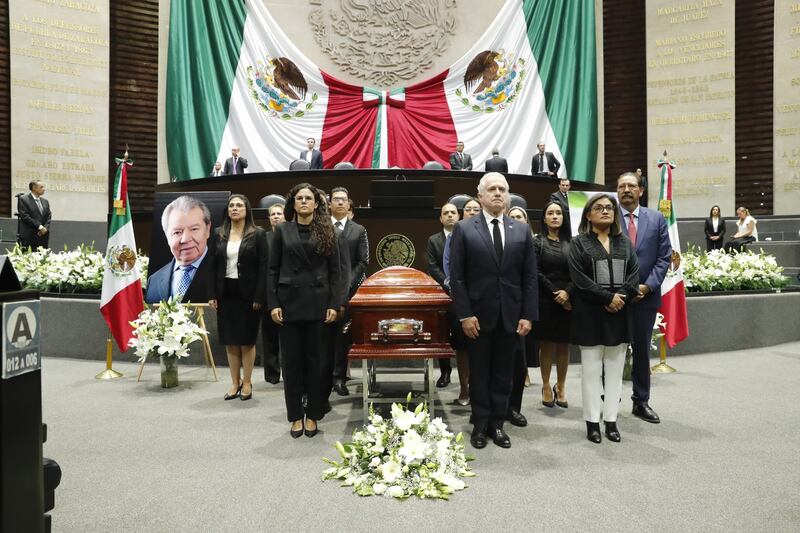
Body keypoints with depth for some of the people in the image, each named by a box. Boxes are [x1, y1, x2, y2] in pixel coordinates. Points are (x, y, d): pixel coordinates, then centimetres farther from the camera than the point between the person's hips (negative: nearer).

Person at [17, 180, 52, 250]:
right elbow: (25, 216, -9)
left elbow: (49, 217, 12)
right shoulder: (23, 199, -1)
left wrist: (45, 228, -6)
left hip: (43, 236, 5)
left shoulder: (45, 201, 17)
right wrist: (39, 226, -14)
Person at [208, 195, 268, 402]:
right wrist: (212, 295, 0)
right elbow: (213, 265, 7)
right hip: (225, 293, 4)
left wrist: (259, 297, -13)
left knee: (247, 340, 5)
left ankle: (247, 383, 18)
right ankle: (235, 382, 21)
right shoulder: (219, 234, 8)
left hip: (247, 293, -3)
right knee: (230, 341, 9)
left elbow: (263, 267, -7)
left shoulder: (258, 234, -3)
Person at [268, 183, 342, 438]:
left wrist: (334, 304, -6)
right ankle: (295, 416, 17)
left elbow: (335, 271, 3)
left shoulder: (326, 232, 5)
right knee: (291, 360, 6)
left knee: (316, 360, 6)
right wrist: (273, 304, -6)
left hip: (317, 303, 0)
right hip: (290, 302, 1)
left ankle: (312, 415, 18)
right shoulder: (283, 230, 6)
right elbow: (273, 269, 3)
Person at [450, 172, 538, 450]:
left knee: (503, 374, 11)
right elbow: (457, 276, -5)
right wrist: (465, 314, -11)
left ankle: (497, 424, 24)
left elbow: (530, 276, 5)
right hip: (478, 314, -2)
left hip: (511, 315, 2)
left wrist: (528, 315, -2)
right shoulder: (464, 229, -2)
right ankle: (480, 425, 23)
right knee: (479, 373, 9)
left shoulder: (522, 231, 6)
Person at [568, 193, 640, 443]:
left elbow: (634, 273, 4)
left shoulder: (624, 242, 13)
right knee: (591, 369, 2)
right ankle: (592, 421, 10)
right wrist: (608, 297, -15)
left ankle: (611, 420, 16)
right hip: (590, 313, -4)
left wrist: (621, 296, -13)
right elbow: (579, 278, -10)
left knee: (615, 369, 7)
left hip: (620, 313, 4)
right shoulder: (579, 243, 0)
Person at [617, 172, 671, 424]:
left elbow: (664, 256, 2)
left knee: (642, 350, 12)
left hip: (645, 296, 2)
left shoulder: (657, 219, 5)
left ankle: (641, 401, 24)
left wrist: (648, 285, -10)